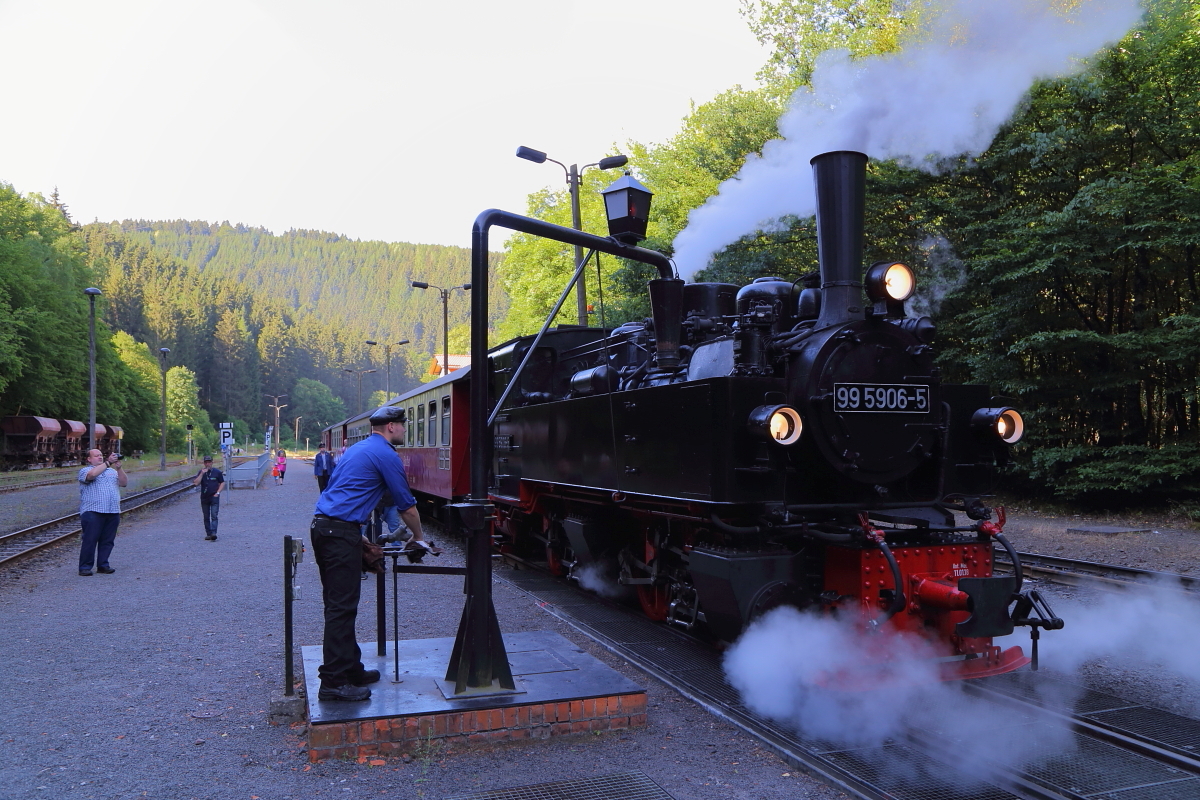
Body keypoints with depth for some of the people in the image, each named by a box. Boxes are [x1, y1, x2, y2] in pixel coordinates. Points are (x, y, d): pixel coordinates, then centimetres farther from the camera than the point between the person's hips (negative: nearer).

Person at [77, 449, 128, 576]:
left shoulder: (112, 471, 21)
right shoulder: (84, 470, 6)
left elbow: (124, 483, 8)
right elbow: (92, 474, -18)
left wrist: (119, 467, -3)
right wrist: (108, 462, -16)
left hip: (113, 513, 5)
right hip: (93, 512, -5)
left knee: (107, 540, 6)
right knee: (90, 540, -5)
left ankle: (103, 565, 14)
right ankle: (85, 567, 1)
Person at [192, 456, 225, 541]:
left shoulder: (217, 472, 1)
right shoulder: (201, 472, 5)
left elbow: (222, 483, 7)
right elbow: (196, 483, -8)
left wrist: (218, 493, -5)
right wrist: (202, 474, -16)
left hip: (214, 497, -3)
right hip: (204, 498, 3)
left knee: (214, 515, -13)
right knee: (206, 517, 7)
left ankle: (213, 533, -21)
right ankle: (208, 534, 14)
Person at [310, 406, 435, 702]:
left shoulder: (357, 449, 22)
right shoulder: (385, 455, -6)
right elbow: (407, 507, -2)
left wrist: (359, 539, 29)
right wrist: (419, 538, 14)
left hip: (322, 527, 10)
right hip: (341, 532, -10)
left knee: (339, 604, 13)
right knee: (342, 607, -8)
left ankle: (350, 669, 21)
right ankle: (334, 682, -5)